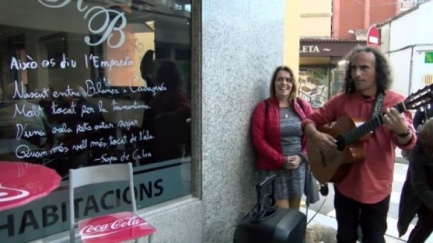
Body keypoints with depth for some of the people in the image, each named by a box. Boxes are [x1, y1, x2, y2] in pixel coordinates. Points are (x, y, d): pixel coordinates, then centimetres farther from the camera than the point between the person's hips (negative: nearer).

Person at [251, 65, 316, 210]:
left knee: (295, 213, 13)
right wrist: (282, 161, -15)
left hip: (299, 167, 4)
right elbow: (258, 140, -9)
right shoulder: (263, 108, -4)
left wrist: (302, 156, -9)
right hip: (274, 168, -3)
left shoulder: (303, 106, 7)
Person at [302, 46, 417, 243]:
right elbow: (310, 119, 3)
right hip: (345, 184, 2)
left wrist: (402, 130, -43)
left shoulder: (395, 101, -10)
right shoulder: (341, 100, -3)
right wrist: (315, 135, -20)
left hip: (376, 187, -2)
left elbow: (408, 144, -19)